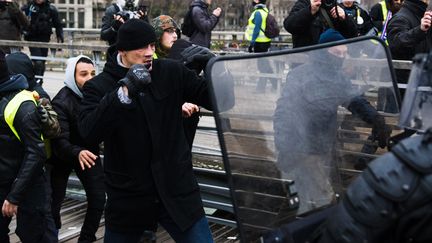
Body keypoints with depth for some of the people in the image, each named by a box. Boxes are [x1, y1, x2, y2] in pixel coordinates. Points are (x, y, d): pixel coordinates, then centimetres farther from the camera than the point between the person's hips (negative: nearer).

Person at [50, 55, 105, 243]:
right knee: (54, 202, -1)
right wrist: (77, 153, -49)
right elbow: (60, 140, -31)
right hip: (64, 155, -4)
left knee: (98, 199, 0)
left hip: (89, 151, 4)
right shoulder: (61, 102, -23)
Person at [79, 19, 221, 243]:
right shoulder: (98, 87, -5)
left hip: (177, 190, 1)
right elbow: (88, 132, -21)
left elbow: (213, 98, 4)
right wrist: (125, 91, -28)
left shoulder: (172, 72, 0)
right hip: (127, 197, 0)